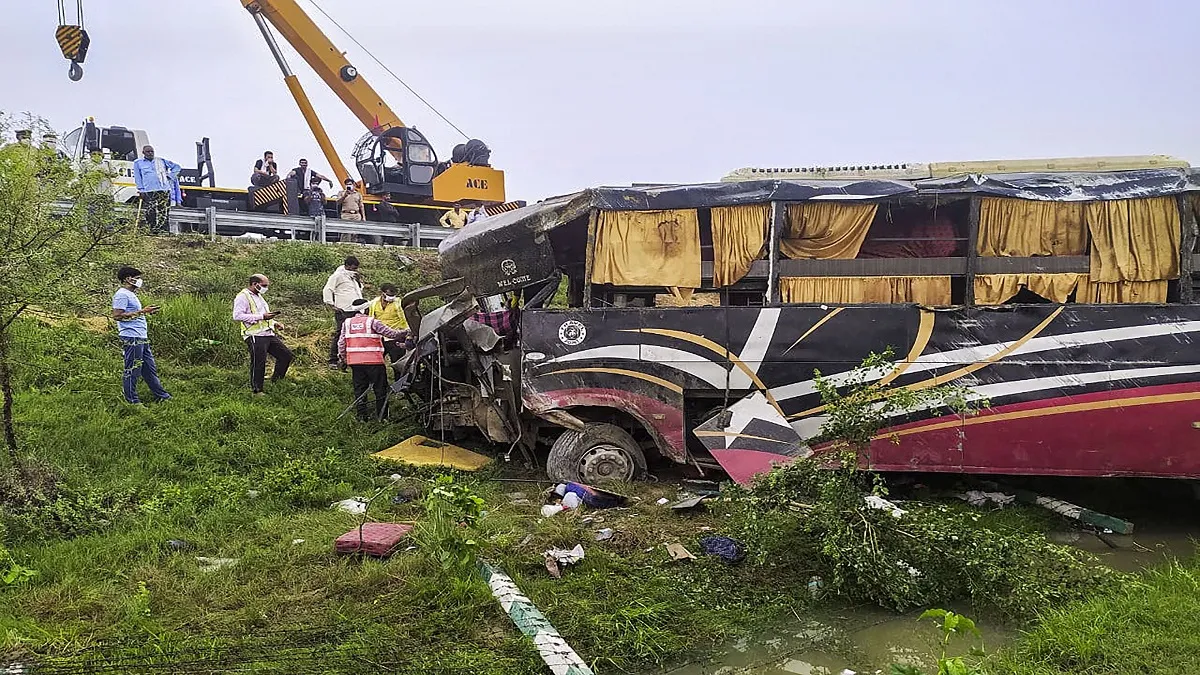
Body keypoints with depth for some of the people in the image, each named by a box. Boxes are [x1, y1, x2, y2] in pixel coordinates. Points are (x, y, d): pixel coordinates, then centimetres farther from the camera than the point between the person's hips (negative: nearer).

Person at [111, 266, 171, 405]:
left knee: (150, 368, 13)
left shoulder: (131, 294, 21)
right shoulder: (122, 294, -10)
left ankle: (162, 396, 18)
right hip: (131, 338, -10)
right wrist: (141, 312, -19)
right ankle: (131, 401, 3)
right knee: (132, 370, -3)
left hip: (142, 338, 10)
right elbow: (117, 315, -19)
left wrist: (147, 311, 14)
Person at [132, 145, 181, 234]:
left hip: (164, 190, 1)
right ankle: (153, 230, -7)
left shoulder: (161, 161, 19)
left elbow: (177, 167, 23)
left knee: (164, 212, -5)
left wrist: (170, 176, 10)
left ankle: (162, 230, -3)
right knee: (151, 213, -11)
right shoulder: (138, 163, 15)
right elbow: (138, 178, 9)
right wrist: (141, 190, -2)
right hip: (149, 192, -1)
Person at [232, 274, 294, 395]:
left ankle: (276, 381, 22)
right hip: (255, 336, -9)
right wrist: (261, 316, -22)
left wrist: (274, 323, 15)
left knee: (286, 355, 8)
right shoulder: (243, 297, -8)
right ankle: (256, 391, 7)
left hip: (269, 334, 9)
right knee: (258, 364, -6)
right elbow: (237, 316, -21)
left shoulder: (259, 296, 23)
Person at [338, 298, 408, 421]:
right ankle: (382, 416, 8)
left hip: (355, 362, 4)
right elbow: (391, 333, -5)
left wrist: (342, 358, 21)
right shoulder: (372, 322, -5)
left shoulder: (347, 323, 8)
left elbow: (341, 342, 9)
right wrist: (406, 333, 8)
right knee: (380, 388, 6)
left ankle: (362, 416, 13)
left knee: (359, 389, 12)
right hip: (373, 360, -4)